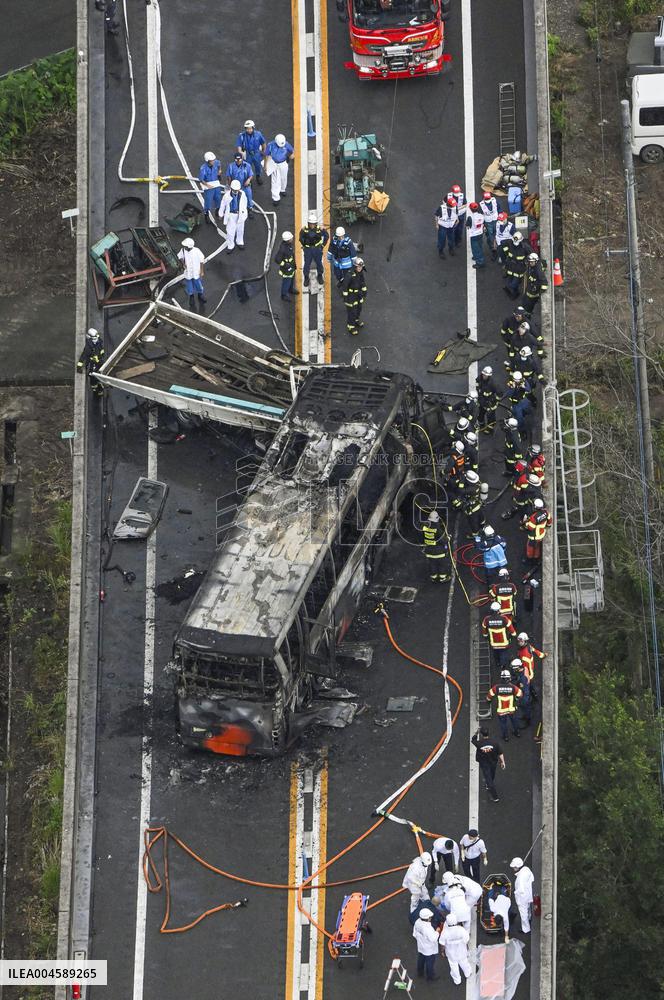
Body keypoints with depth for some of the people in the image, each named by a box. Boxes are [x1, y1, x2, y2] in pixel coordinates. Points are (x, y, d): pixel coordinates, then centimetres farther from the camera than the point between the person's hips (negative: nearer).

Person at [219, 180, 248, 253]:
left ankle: (240, 242, 47)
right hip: (231, 215, -3)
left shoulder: (242, 194, -15)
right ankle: (231, 246, 21)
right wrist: (221, 214, 4)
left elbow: (244, 202, 6)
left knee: (240, 229, 22)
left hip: (240, 214, 3)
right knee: (230, 231, 1)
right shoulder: (227, 195, -22)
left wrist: (244, 210, 21)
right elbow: (223, 205, -7)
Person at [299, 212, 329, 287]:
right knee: (307, 264, 3)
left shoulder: (320, 229, -18)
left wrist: (323, 245, 2)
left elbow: (326, 236, 2)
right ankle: (306, 278, 22)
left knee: (319, 263, 15)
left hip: (317, 249, 0)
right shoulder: (304, 229, -17)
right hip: (308, 249, 0)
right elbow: (301, 238, 5)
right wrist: (304, 245, 5)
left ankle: (320, 276, 37)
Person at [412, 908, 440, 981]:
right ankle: (431, 977, 36)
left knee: (421, 960, 29)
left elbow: (415, 934, -1)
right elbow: (433, 939, -32)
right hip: (429, 950, -7)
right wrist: (437, 932, -17)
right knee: (430, 963, 16)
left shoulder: (417, 922, -16)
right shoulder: (427, 928, -40)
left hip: (420, 947, 7)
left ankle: (420, 972, 52)